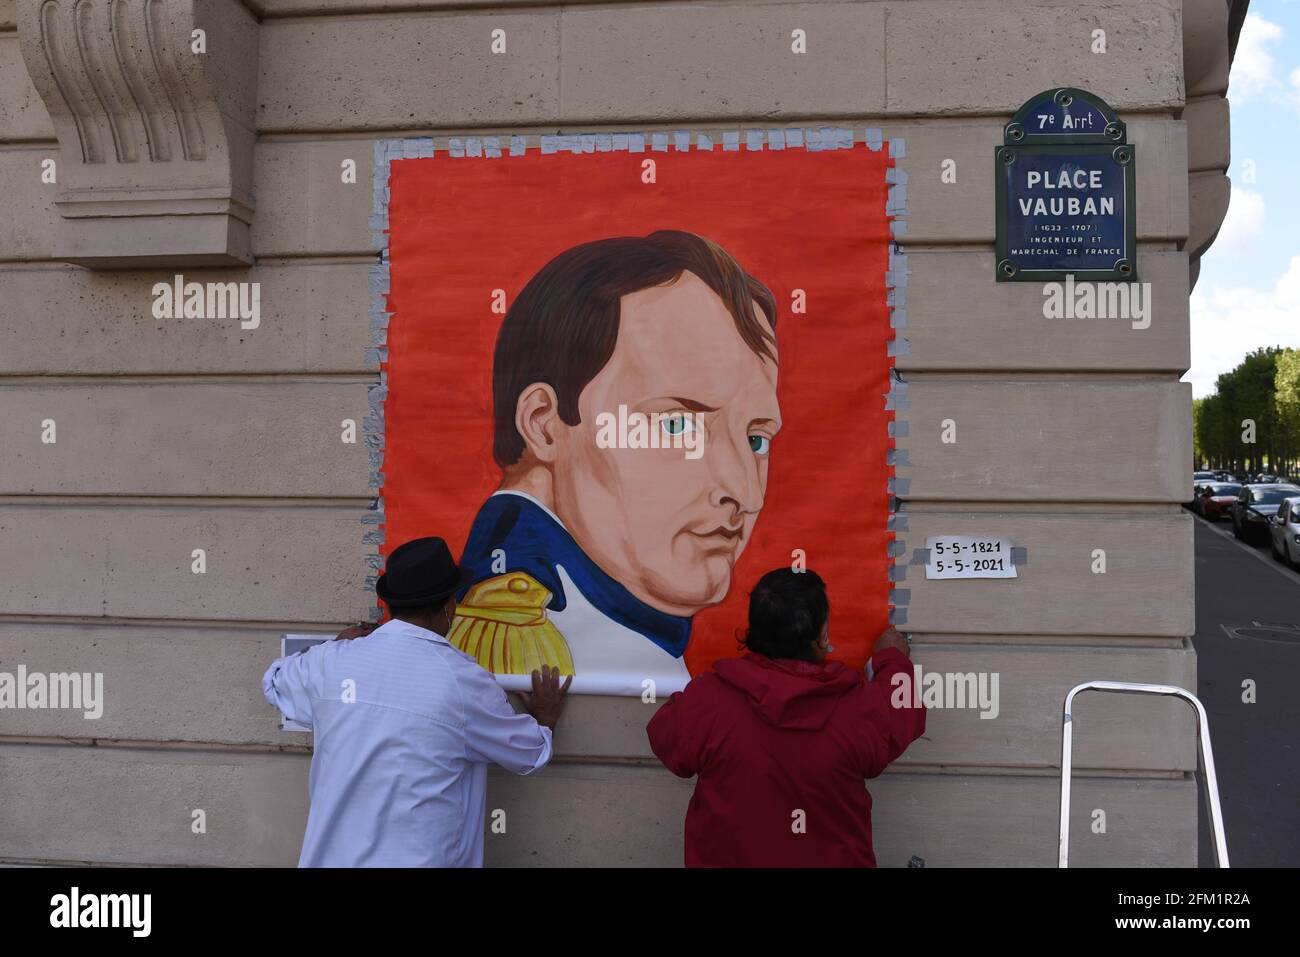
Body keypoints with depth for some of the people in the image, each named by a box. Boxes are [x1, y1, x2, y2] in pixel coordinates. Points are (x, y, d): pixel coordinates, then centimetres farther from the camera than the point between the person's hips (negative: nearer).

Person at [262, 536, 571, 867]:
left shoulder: (331, 661, -6)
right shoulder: (464, 681, -15)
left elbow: (274, 682, 18)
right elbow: (531, 754, 1)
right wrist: (544, 720, 22)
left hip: (329, 857, 4)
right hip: (415, 859, -3)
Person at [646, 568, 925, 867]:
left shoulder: (706, 701, -22)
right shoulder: (861, 709, -21)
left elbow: (664, 737, -3)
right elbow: (904, 714, 0)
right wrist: (893, 661, 18)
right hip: (832, 860, 0)